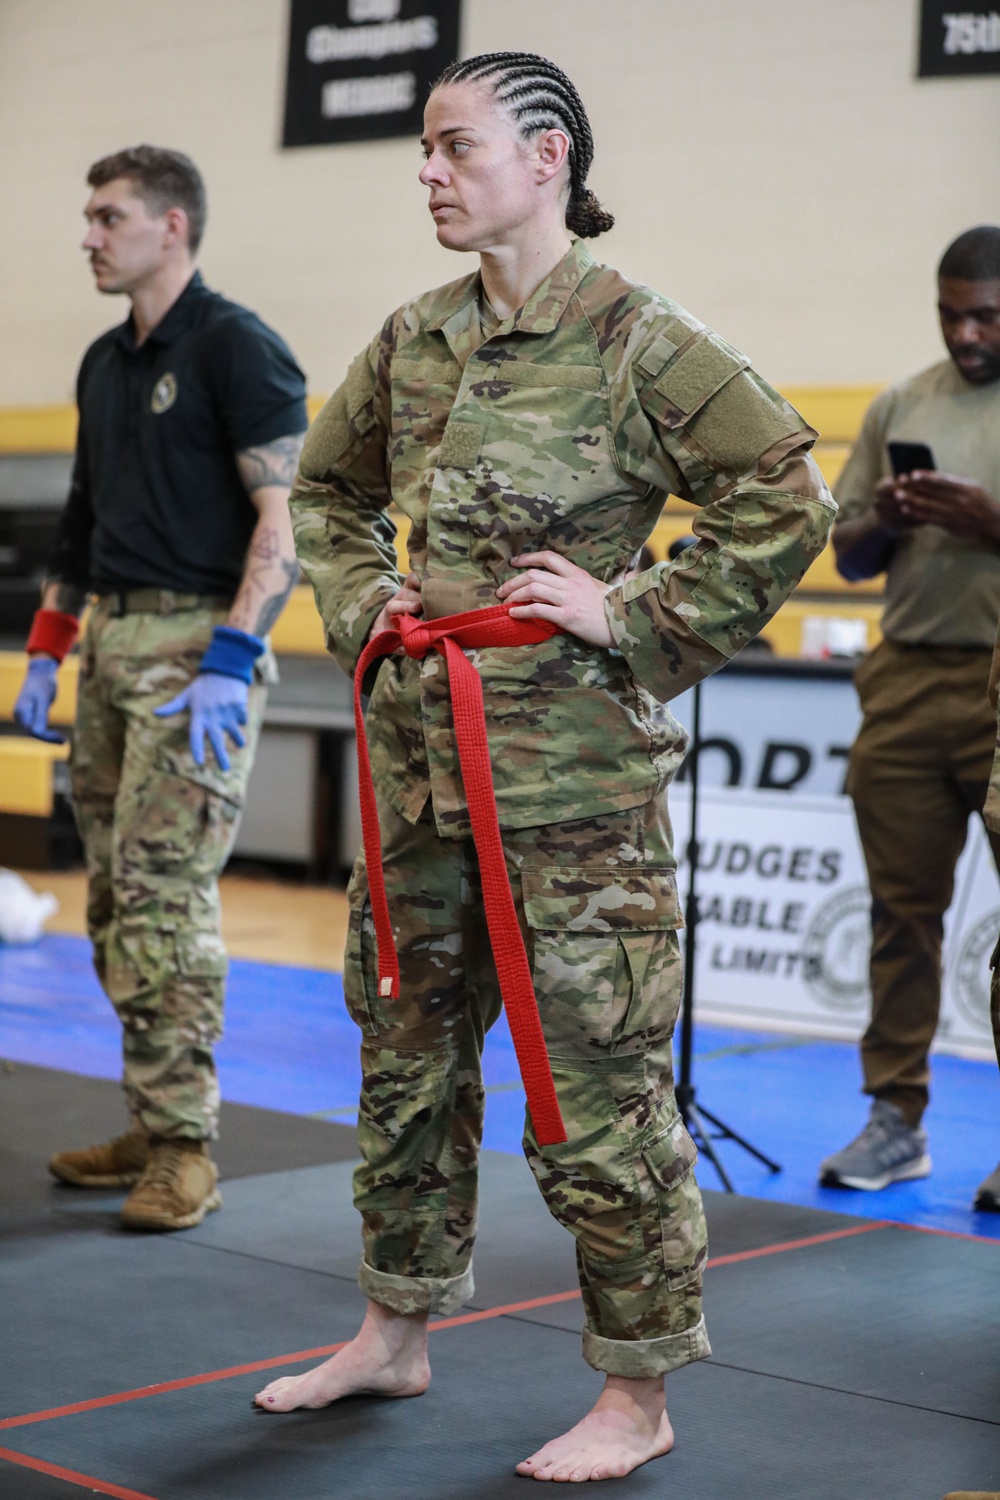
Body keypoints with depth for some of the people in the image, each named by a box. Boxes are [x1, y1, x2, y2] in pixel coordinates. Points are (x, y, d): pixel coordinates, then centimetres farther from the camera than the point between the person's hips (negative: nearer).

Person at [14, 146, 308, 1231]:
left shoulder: (235, 347, -7)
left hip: (196, 643, -8)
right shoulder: (105, 363, 18)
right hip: (111, 641, 8)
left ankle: (183, 1150, -6)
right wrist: (45, 652, 18)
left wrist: (231, 660, -21)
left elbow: (284, 517, -13)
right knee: (113, 897, 8)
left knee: (166, 891, -11)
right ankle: (149, 1125, 17)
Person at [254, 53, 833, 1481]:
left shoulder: (638, 339, -9)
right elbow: (326, 484, 27)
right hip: (419, 742, 7)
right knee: (408, 1043, 16)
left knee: (597, 1074, -1)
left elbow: (787, 498, -10)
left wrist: (636, 615, -11)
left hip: (573, 761, -7)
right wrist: (360, 599, 12)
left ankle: (637, 1393, 12)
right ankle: (396, 1334, 33)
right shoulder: (413, 340, 10)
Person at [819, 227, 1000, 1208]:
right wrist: (884, 521, -4)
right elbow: (847, 556, 17)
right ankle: (897, 1118, 14)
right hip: (908, 680, 5)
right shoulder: (902, 406, 16)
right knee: (903, 907, 6)